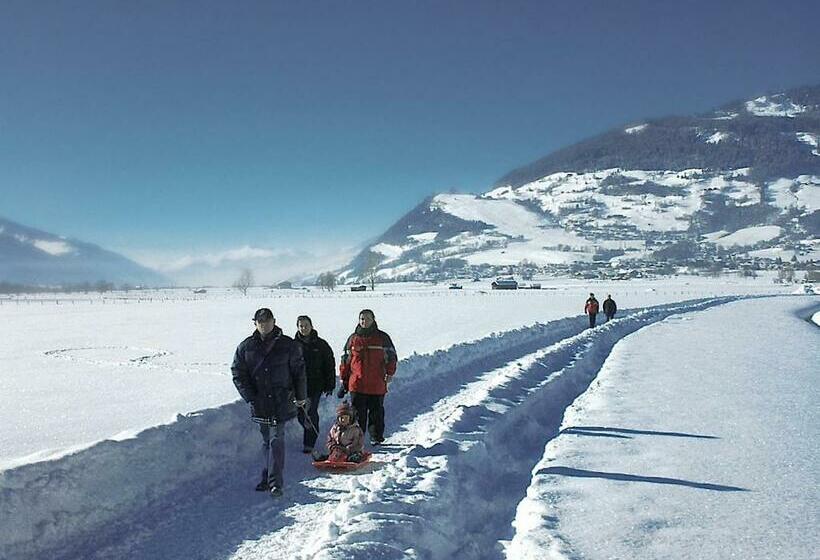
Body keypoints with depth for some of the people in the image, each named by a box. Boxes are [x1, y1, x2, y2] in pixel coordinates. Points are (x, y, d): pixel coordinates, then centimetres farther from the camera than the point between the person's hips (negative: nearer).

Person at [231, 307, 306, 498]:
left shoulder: (288, 345, -1)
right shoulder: (246, 347, 3)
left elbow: (299, 371, 5)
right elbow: (238, 374, 4)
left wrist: (300, 396, 7)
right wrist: (250, 397, -5)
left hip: (281, 402, -3)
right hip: (259, 402, 3)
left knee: (276, 440, -9)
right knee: (267, 441, 13)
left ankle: (275, 482, -7)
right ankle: (269, 477, 25)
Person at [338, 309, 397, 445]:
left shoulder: (382, 337, 5)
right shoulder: (353, 338, 9)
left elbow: (391, 357, 8)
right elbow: (345, 360, 13)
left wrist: (390, 373, -6)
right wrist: (344, 380, 11)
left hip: (377, 385, -1)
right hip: (357, 384, 1)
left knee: (376, 412, 7)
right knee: (358, 413, 3)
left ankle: (376, 437, 19)